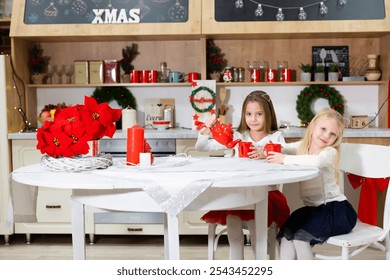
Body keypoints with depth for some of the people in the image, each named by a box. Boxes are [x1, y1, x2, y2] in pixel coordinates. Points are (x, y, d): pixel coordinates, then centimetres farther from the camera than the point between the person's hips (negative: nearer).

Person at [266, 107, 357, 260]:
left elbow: (316, 161, -35)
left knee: (300, 236, -19)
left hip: (335, 209, -7)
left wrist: (284, 159, -30)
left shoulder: (330, 152, -13)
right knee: (286, 234, -11)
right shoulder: (302, 146, 8)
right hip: (313, 208, 7)